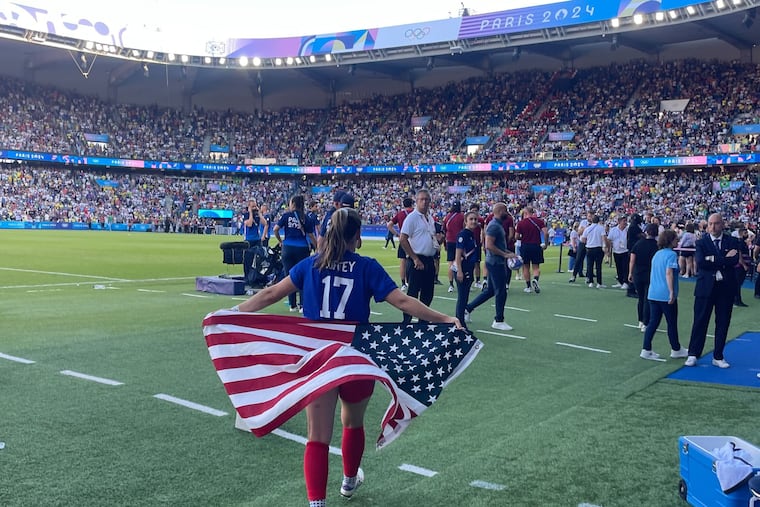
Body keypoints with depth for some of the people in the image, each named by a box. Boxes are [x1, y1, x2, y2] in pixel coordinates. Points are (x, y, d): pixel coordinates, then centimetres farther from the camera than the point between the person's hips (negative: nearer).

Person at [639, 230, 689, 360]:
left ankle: (646, 350, 5)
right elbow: (668, 273, -21)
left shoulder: (657, 254, 12)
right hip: (666, 295, -7)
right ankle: (676, 350, 21)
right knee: (672, 323, 8)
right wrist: (672, 292, -22)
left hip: (653, 294, 7)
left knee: (653, 322, 8)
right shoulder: (671, 254, -11)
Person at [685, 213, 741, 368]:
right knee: (700, 321, 2)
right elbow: (701, 261, -14)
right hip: (706, 286, -1)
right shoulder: (701, 242, 2)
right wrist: (724, 259, -14)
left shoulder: (732, 242, 5)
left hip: (726, 287, 2)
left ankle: (718, 357, 18)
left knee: (723, 323, 7)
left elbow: (734, 261, -12)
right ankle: (693, 354, 11)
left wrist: (714, 259, -16)